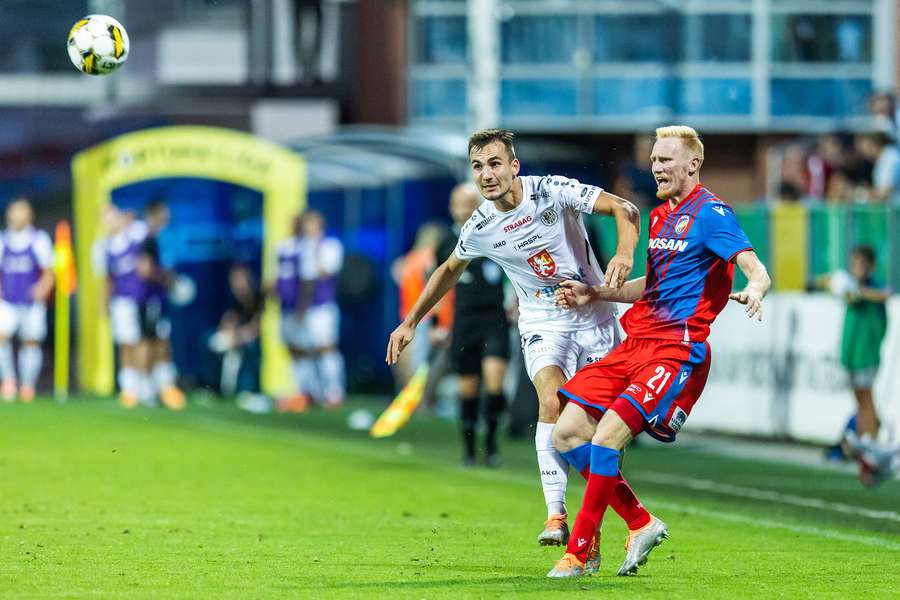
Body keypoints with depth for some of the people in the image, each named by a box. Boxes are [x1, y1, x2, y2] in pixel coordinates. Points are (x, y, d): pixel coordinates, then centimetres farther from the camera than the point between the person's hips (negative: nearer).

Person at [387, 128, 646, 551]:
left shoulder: (553, 191, -15)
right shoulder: (479, 229, -7)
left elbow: (623, 209, -14)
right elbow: (450, 270, 14)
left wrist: (624, 253, -32)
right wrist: (411, 321, 13)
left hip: (596, 319, 0)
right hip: (544, 326, 0)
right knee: (552, 402, -27)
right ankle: (555, 516, -27)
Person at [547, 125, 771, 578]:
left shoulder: (710, 213, -7)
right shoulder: (661, 215, 20)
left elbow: (757, 270, -19)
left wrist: (754, 291, -43)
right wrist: (593, 294, 25)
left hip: (678, 350, -9)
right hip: (635, 346, 9)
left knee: (607, 435, -23)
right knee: (567, 434, 1)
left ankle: (578, 553, -14)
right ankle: (642, 525, 12)